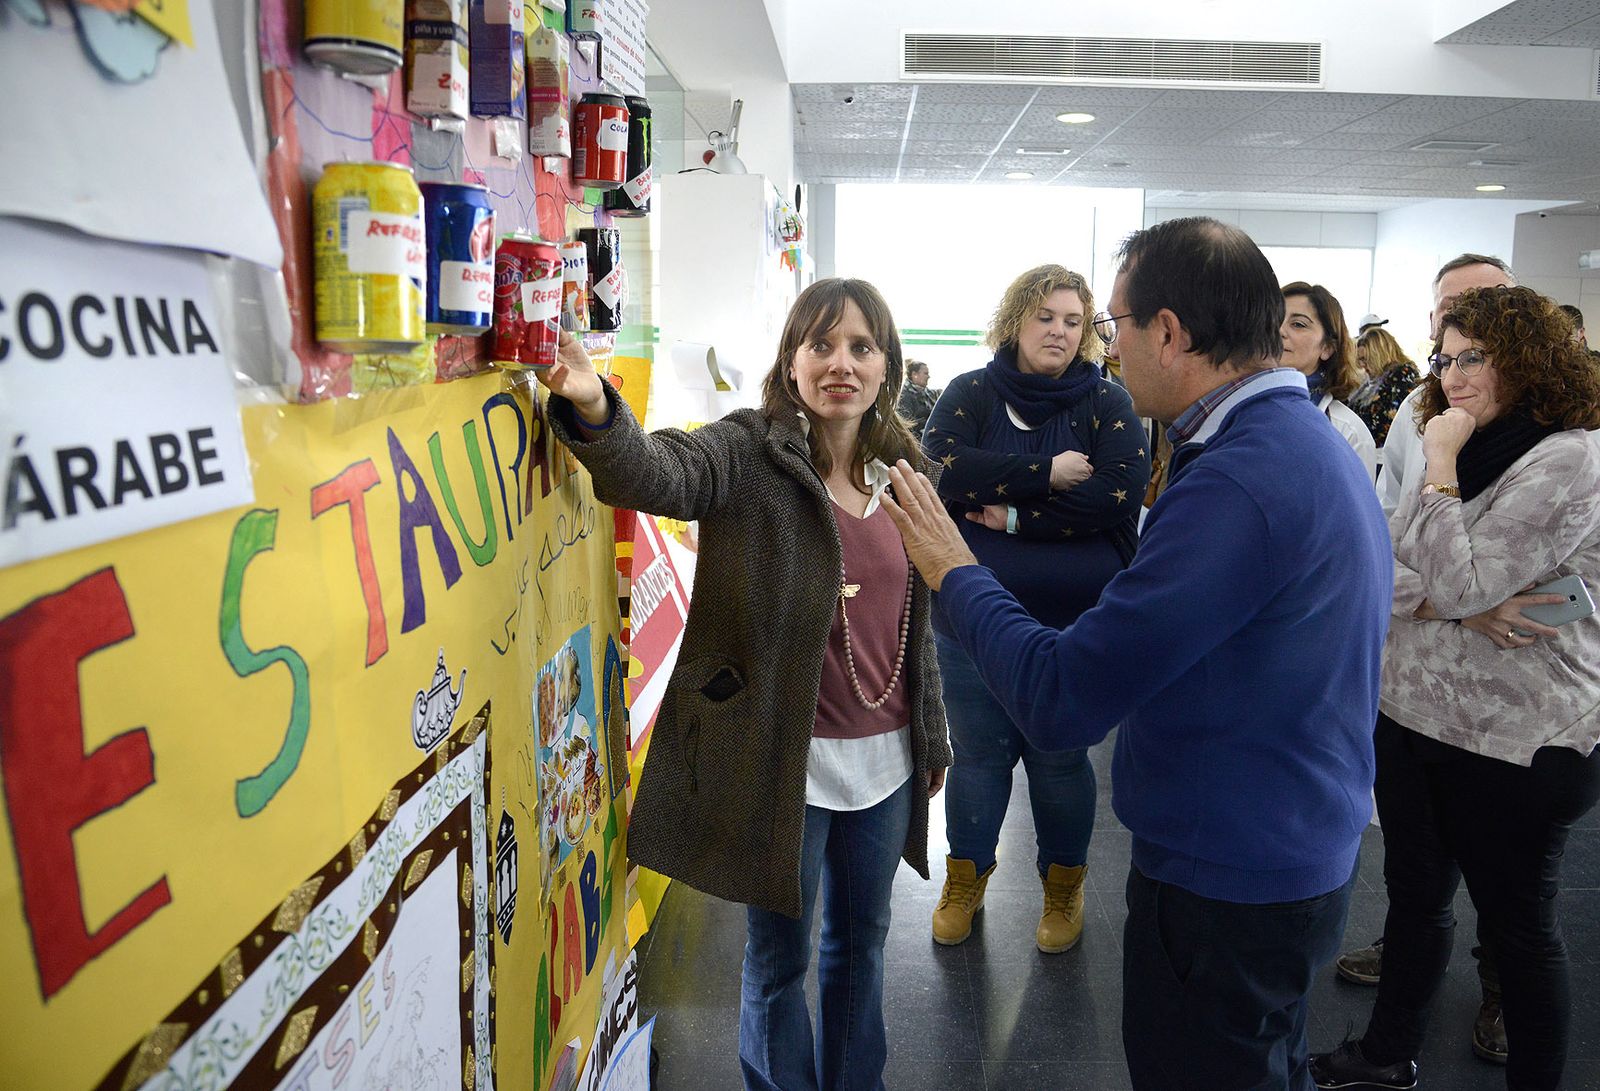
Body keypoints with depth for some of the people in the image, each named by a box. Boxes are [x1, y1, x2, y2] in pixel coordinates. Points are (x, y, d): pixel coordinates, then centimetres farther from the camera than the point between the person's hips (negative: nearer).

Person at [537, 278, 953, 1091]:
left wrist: (933, 738, 17)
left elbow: (917, 620, 12)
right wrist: (594, 412, -54)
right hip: (785, 758, -5)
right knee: (778, 958, 13)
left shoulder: (902, 473, 5)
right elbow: (654, 472, -33)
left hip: (884, 757, 5)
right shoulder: (750, 452, -11)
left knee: (860, 943, 22)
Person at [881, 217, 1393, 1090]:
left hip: (1225, 883, -10)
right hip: (1303, 859, 10)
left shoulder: (1238, 480, -29)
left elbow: (1058, 704, -28)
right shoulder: (1317, 444, 5)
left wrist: (953, 572, -15)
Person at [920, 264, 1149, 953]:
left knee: (1061, 760, 13)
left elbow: (1121, 490, -17)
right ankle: (965, 882, 36)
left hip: (1075, 624, -1)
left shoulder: (1105, 401, -2)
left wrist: (1014, 515, -17)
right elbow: (941, 468, -17)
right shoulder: (972, 393, 1)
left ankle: (1063, 890, 35)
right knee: (977, 754, 14)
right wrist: (1047, 475, -20)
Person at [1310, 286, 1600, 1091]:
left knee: (1518, 925, 11)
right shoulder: (1466, 454, 9)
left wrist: (1441, 464, -17)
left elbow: (1457, 582, -25)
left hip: (1516, 743, -7)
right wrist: (1461, 611, -18)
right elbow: (1379, 573, 1)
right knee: (1414, 894, 19)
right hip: (1412, 715, 7)